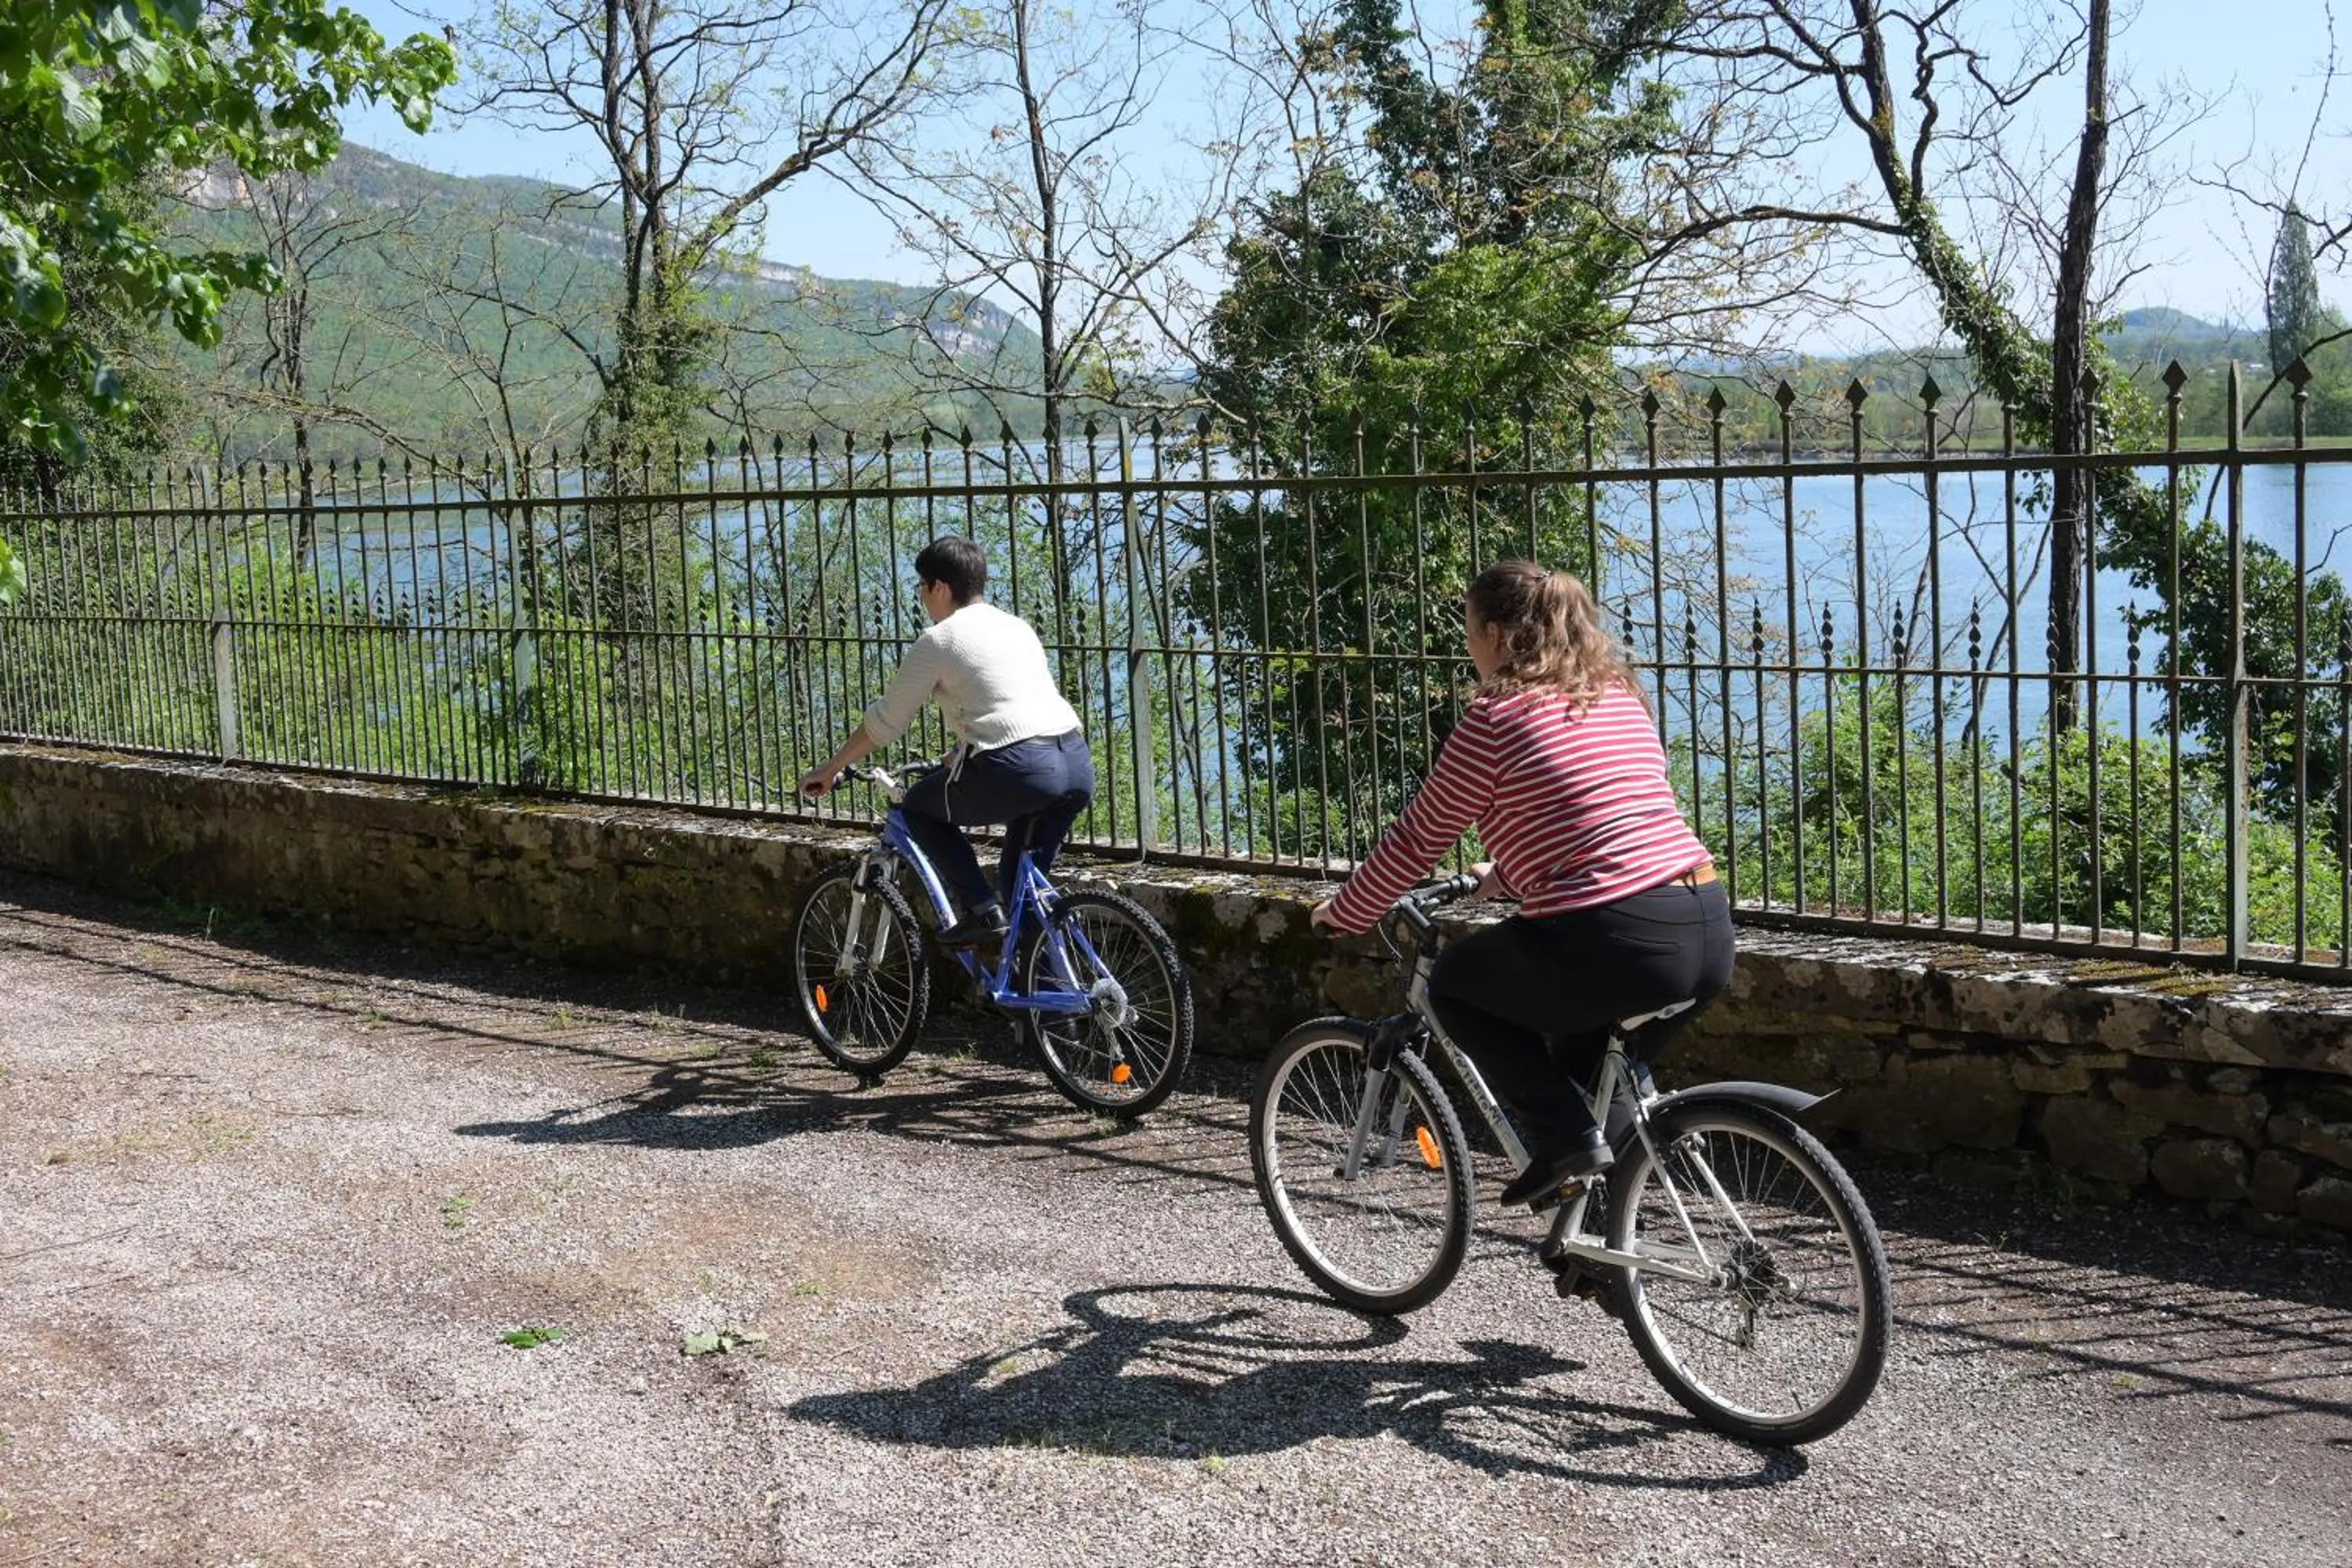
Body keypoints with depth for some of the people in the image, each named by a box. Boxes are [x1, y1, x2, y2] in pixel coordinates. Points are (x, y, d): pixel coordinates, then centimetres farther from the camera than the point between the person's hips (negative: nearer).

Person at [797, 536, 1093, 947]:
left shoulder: (939, 640, 5)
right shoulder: (1017, 626, 25)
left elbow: (885, 721, 11)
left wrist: (829, 768, 25)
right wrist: (960, 755, 53)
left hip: (1018, 770, -7)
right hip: (1079, 764, 7)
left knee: (920, 808, 19)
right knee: (1021, 881, 26)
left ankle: (980, 909, 7)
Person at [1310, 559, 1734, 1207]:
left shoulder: (1495, 717, -2)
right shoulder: (1618, 696, 19)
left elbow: (1417, 840, 5)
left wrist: (1343, 913, 21)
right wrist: (1508, 874, 46)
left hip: (1616, 942, -8)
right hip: (1711, 935, 8)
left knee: (1453, 985, 17)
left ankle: (1566, 1134, 4)